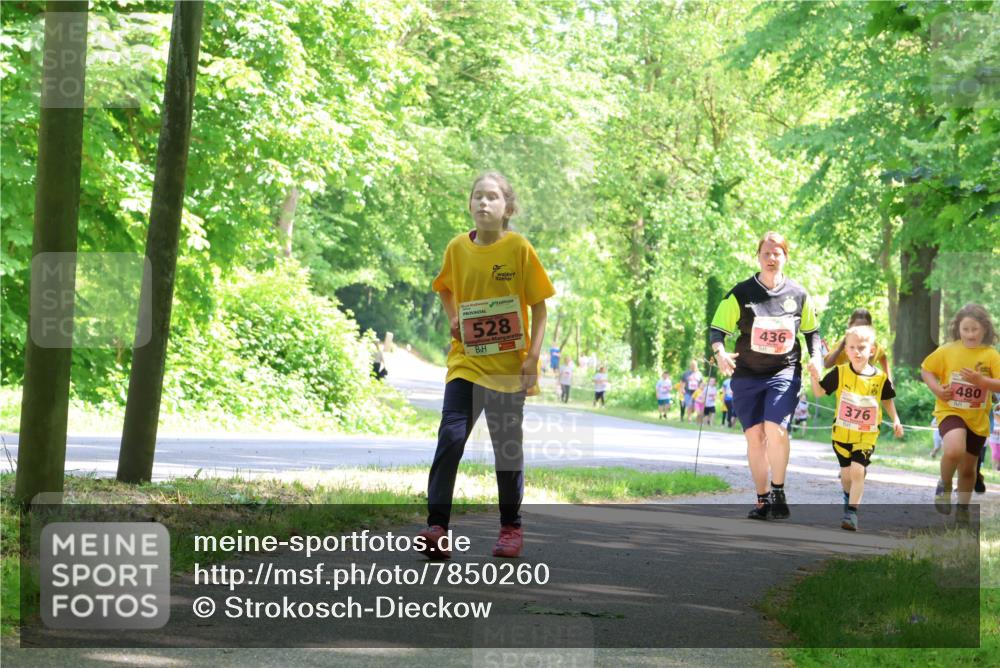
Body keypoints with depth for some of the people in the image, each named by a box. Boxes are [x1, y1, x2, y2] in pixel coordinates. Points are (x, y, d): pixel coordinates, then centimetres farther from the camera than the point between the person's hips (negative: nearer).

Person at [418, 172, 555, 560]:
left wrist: (532, 357, -11)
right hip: (466, 360, 2)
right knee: (451, 436, -12)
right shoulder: (457, 248, 3)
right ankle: (436, 526, -14)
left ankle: (511, 526, 22)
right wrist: (453, 320, 4)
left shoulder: (519, 248, -6)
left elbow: (539, 306, -3)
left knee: (508, 446, 7)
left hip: (508, 365, -2)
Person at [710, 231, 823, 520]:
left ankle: (778, 491, -4)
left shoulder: (798, 295, 3)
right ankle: (762, 499, 14)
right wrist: (720, 353, -21)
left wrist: (815, 357, -1)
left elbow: (811, 330, 17)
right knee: (754, 436, 1)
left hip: (784, 373, -1)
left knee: (775, 429, -20)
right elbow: (717, 329, -1)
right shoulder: (740, 294, -2)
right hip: (747, 375, 1)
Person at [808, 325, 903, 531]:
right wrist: (815, 378, -23)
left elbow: (887, 399, 13)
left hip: (867, 436, -1)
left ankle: (851, 512, -10)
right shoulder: (840, 373, -8)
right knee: (846, 473, 11)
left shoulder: (880, 378, -6)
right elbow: (820, 392, -5)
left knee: (857, 471, -15)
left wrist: (895, 419, 6)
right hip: (842, 433, 1)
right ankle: (850, 497, 42)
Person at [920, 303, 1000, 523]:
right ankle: (944, 485, -1)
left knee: (968, 468, 14)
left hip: (978, 419, 2)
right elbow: (926, 370, 6)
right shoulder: (947, 351, -6)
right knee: (954, 450, -31)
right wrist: (937, 389, -11)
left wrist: (980, 380, -26)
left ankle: (963, 507, 39)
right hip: (950, 411, -2)